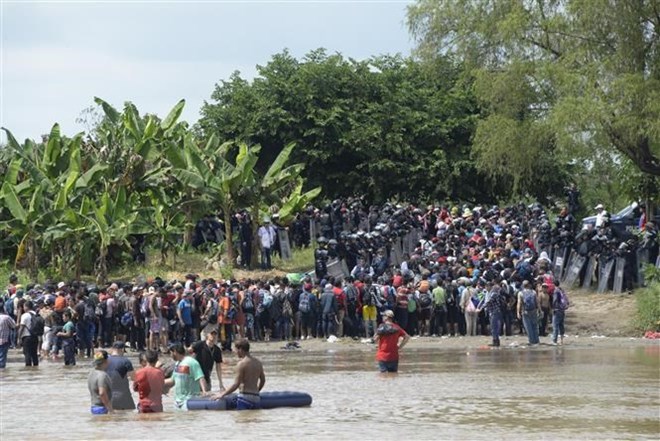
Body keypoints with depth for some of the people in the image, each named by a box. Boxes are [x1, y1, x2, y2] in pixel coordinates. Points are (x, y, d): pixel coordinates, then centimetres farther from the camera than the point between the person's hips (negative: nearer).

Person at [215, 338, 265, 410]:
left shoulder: (242, 363, -8)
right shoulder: (258, 363, 13)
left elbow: (236, 384, -12)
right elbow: (263, 380, 25)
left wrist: (222, 395, -4)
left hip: (244, 397, -7)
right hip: (256, 398, 7)